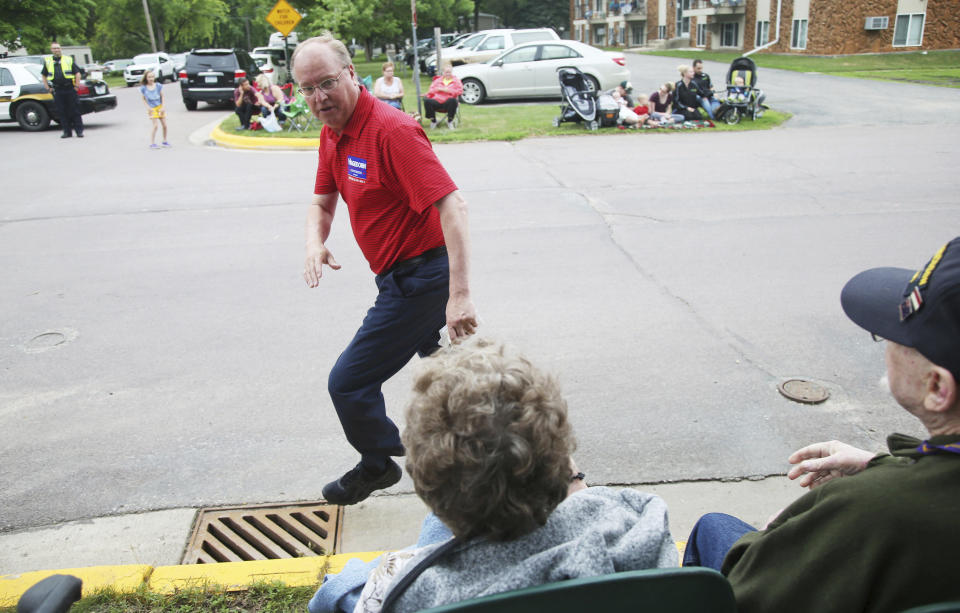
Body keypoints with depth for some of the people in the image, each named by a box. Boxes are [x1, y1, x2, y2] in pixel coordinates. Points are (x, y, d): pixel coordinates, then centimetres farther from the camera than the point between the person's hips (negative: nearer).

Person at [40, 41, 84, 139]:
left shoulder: (69, 60, 4)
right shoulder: (47, 61, 11)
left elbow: (77, 72, 5)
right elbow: (43, 75, 20)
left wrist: (77, 85, -2)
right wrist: (47, 87, 12)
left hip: (70, 89, -3)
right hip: (57, 91, 3)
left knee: (74, 111, -1)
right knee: (61, 112, 3)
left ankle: (79, 130, 3)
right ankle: (67, 131, 8)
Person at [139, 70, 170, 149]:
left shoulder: (158, 86, -2)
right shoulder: (143, 88, -6)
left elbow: (162, 97, 4)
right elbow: (143, 99, 2)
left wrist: (162, 107, -4)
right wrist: (148, 107, -11)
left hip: (160, 107, 3)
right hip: (152, 109, -3)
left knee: (164, 125, 4)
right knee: (154, 125, -11)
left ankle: (165, 141, 21)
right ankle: (152, 143, -4)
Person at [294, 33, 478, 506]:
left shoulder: (390, 130, -23)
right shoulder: (333, 133, 6)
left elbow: (451, 206, -30)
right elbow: (322, 202, 15)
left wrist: (459, 294, -37)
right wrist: (315, 243, -9)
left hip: (417, 280, -10)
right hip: (403, 276, 10)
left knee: (348, 383, -1)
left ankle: (377, 466, 27)